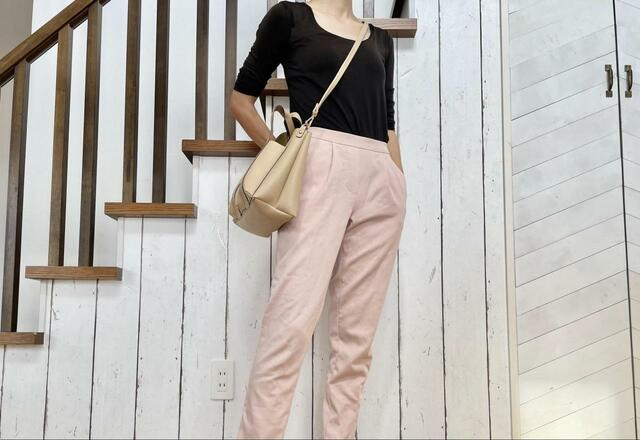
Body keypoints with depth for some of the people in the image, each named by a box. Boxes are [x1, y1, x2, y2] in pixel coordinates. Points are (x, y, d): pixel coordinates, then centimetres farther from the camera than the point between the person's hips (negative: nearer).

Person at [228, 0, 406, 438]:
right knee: (292, 322, -15)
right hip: (319, 167, -5)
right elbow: (241, 99, 13)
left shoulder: (381, 39, 24)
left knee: (356, 336, 1)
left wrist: (400, 182, 14)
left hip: (381, 181, 5)